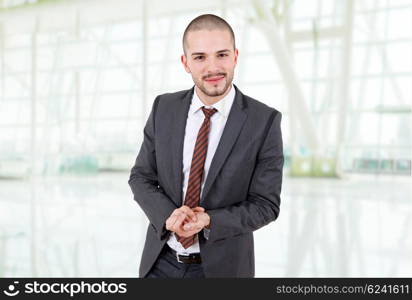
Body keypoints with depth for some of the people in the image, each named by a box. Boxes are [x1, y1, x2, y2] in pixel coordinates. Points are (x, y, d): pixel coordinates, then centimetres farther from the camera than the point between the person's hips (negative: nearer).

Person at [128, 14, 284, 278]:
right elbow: (141, 177, 1)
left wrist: (208, 221, -24)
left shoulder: (265, 121, -14)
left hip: (221, 265, -2)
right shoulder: (164, 108, -4)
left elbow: (266, 204, -10)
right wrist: (169, 215, -17)